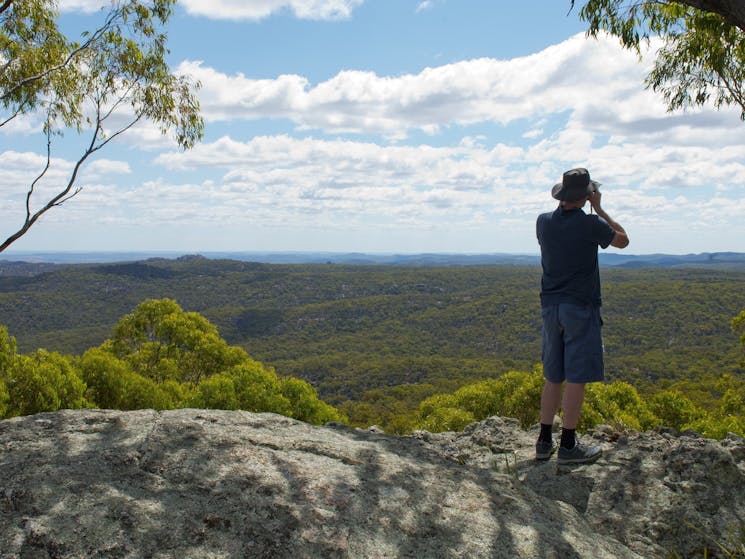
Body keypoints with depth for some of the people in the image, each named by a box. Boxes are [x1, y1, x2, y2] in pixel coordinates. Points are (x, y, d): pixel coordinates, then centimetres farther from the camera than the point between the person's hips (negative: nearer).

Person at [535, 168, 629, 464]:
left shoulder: (544, 221, 2)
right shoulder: (590, 224, -13)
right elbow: (623, 240, 6)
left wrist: (568, 206, 21)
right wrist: (599, 209, 10)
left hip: (550, 306, 6)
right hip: (580, 308, -6)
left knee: (553, 377, 13)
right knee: (576, 377, 0)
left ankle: (544, 441, 17)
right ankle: (567, 445, 4)